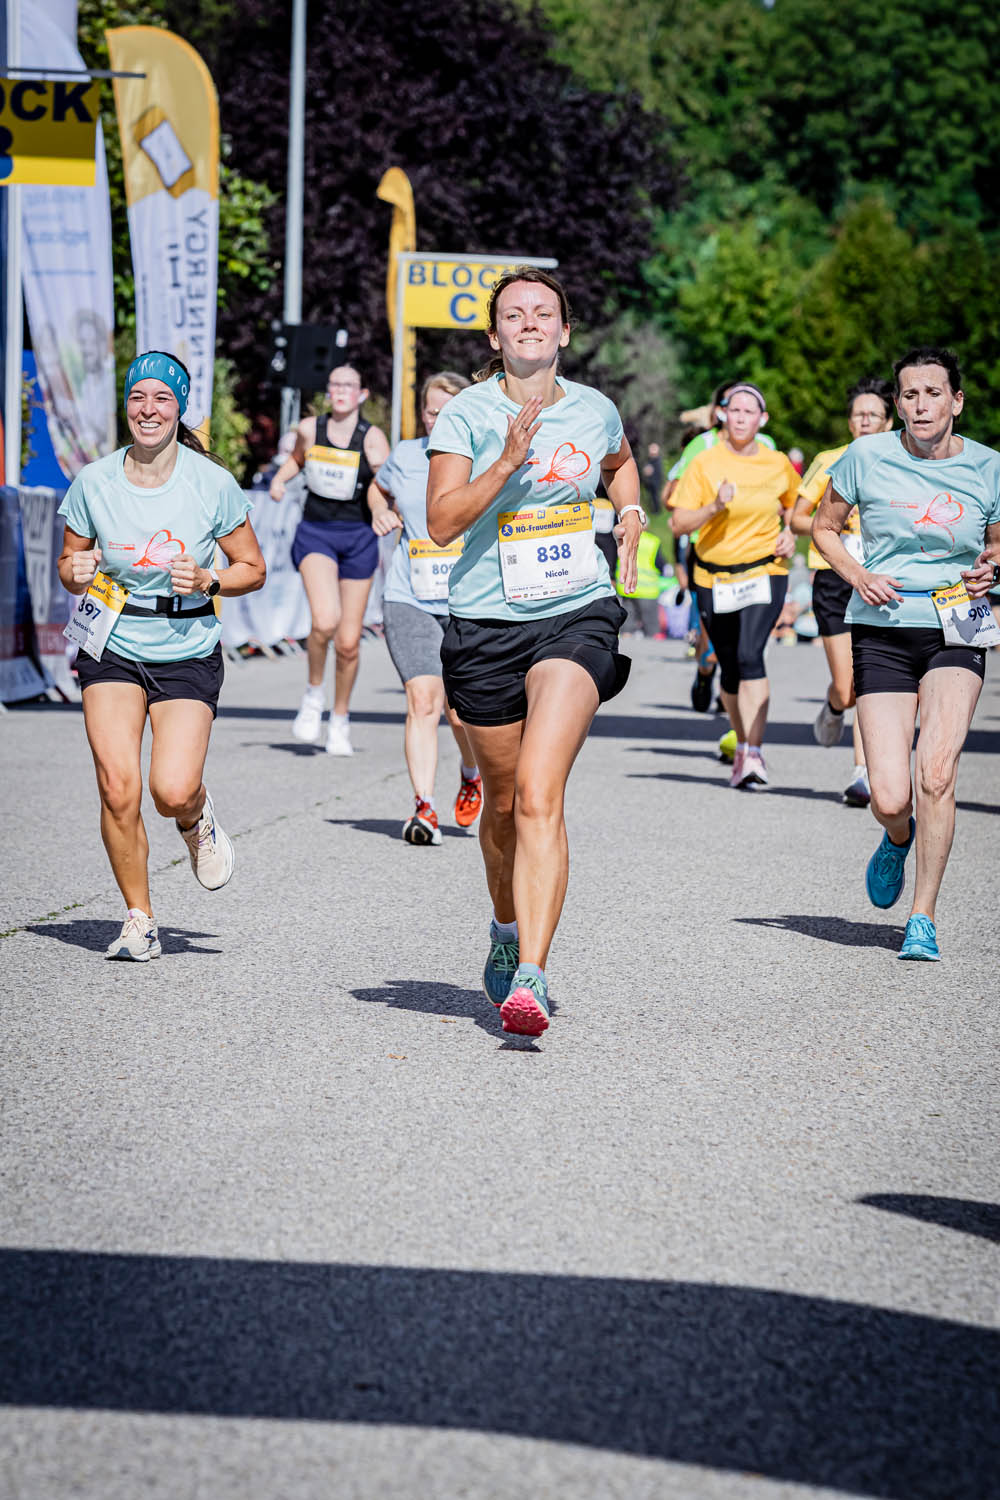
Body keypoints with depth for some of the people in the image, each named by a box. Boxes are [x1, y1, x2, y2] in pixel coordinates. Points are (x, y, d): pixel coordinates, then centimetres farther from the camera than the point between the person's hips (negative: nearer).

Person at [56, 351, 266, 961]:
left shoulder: (213, 483, -8)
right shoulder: (94, 483, -4)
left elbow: (253, 569, 2)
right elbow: (69, 563, 9)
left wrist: (207, 582, -17)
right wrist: (78, 573, -14)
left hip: (188, 652, -1)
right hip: (112, 648, 1)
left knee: (173, 791, -16)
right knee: (118, 789, -12)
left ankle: (197, 819, 24)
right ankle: (140, 920, 7)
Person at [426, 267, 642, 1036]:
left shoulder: (594, 410, 6)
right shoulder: (465, 413, -3)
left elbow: (620, 462, 31)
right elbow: (442, 521, -14)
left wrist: (631, 528, 14)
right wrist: (508, 461, -23)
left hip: (579, 617, -1)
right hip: (487, 625, 1)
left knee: (539, 793, -19)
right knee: (504, 800, 13)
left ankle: (531, 976, -26)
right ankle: (508, 931, 43)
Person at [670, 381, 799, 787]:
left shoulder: (778, 464, 3)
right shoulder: (704, 464, -3)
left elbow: (793, 504, 24)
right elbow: (679, 524, -8)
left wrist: (789, 534, 5)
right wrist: (715, 506, -24)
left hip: (765, 574, -1)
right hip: (714, 579, 1)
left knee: (750, 655, -21)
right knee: (730, 668, 9)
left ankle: (754, 754, -25)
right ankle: (742, 745, 31)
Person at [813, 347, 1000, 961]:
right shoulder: (867, 457, -2)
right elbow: (825, 527, 12)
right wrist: (858, 575, -6)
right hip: (882, 630, 0)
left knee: (936, 775, -18)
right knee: (890, 801, -8)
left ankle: (925, 916, -2)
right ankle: (898, 839, 31)